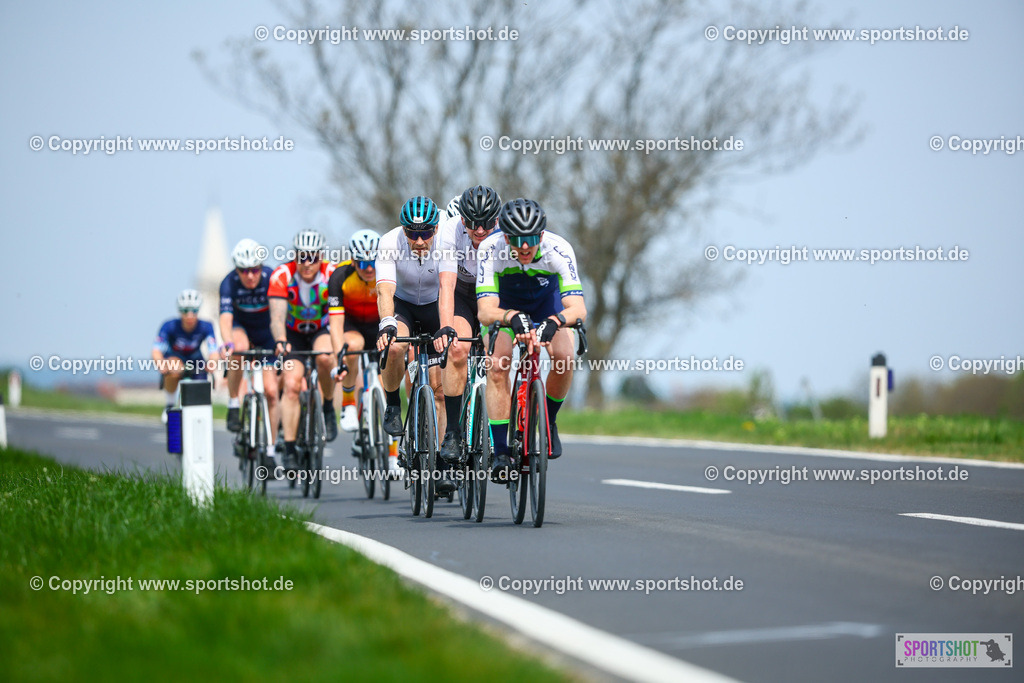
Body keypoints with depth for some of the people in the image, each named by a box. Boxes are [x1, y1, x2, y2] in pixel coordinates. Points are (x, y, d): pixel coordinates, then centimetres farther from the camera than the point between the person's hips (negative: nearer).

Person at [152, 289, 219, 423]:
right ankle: (169, 404, -12)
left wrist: (212, 363, -57)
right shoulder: (170, 326, -27)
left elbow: (213, 352, -34)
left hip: (195, 359, 2)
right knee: (173, 369, -37)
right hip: (174, 356, -2)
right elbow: (156, 350, -34)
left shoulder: (205, 327, -24)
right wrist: (161, 364, -56)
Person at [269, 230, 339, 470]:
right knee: (292, 384, -18)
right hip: (294, 334, 0)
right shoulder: (282, 276, -25)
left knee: (325, 357, -34)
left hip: (322, 331, 0)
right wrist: (280, 341, -53)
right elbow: (277, 317, -33)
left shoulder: (332, 274, -23)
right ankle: (289, 450, -12)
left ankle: (329, 407, -8)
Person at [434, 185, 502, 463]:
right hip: (462, 293, -1)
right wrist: (446, 329, -51)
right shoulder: (450, 231, -29)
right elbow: (447, 287, -36)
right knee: (457, 350, -25)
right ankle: (452, 433, -19)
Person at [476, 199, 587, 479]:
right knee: (497, 366, -22)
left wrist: (553, 322, -63)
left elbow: (578, 308, -43)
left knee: (564, 358, -22)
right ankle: (500, 453, -15)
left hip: (546, 301, 1)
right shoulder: (490, 250, -35)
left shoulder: (559, 249, -35)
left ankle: (548, 422, 5)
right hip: (504, 304, -1)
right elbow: (485, 311, -42)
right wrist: (513, 318, -63)